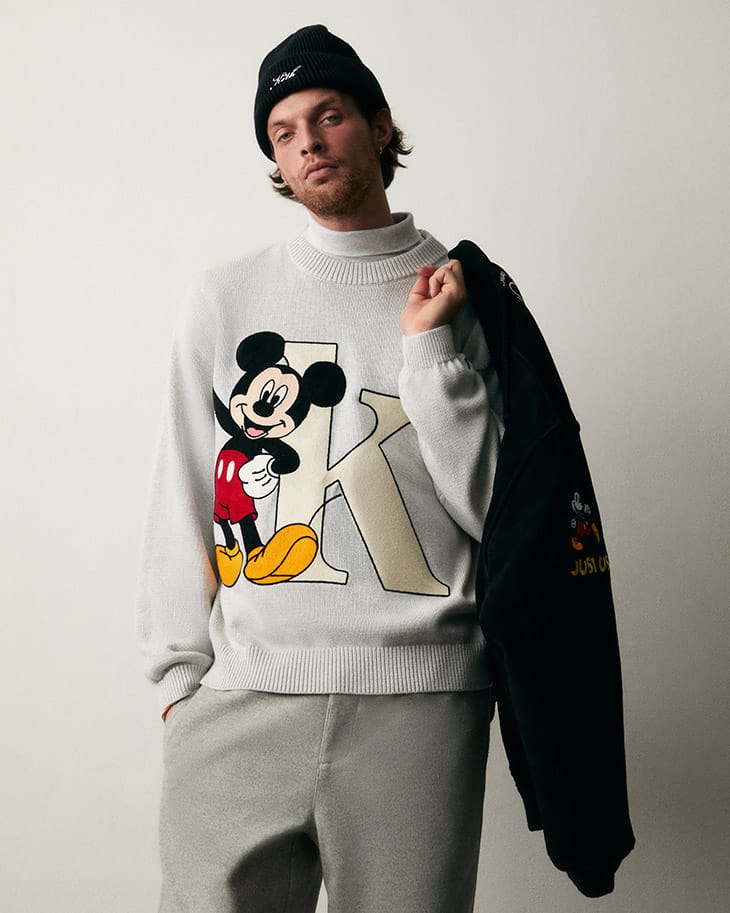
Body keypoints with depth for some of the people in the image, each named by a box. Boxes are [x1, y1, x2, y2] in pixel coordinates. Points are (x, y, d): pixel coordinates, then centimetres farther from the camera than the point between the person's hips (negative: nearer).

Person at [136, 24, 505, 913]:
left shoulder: (468, 293, 6)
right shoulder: (223, 297, 9)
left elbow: (489, 506, 0)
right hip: (241, 698, 1)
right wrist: (179, 670, 5)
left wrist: (429, 345, -7)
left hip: (420, 696, 0)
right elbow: (183, 497, 10)